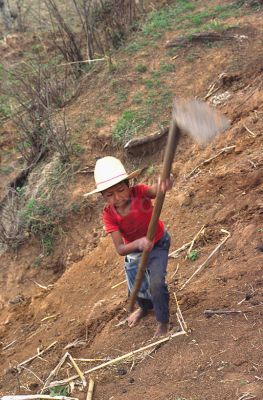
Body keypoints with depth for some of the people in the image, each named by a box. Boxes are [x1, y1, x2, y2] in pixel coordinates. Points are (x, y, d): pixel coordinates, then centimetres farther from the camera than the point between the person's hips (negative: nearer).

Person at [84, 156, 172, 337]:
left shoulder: (139, 192, -33)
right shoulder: (109, 215, -27)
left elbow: (155, 190, -58)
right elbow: (120, 249, -33)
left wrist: (164, 185, -82)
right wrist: (139, 243, -54)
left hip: (158, 243, -3)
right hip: (133, 248, 3)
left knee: (156, 283, -19)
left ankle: (163, 321, 9)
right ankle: (146, 307, 53)